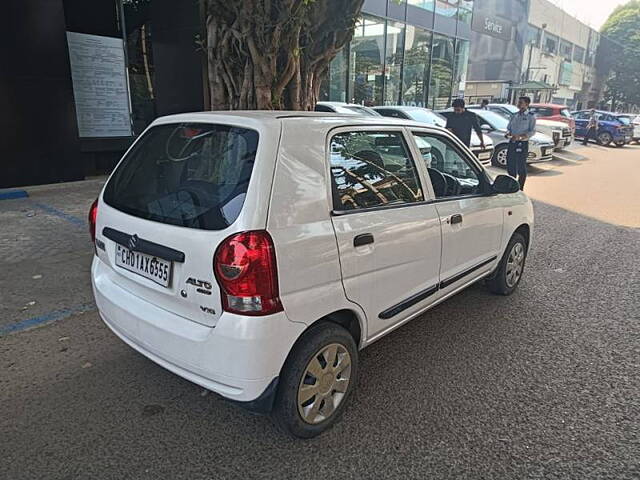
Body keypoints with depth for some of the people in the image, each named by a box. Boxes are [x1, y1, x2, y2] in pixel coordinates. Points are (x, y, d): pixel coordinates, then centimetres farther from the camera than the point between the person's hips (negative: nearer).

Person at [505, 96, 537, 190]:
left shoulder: (531, 116, -3)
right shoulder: (514, 115, 14)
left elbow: (532, 131, -10)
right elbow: (508, 128, 17)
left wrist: (519, 136, -24)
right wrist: (508, 133, -6)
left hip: (522, 144, -6)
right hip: (512, 143, 6)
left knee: (521, 168, -1)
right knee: (510, 166, 9)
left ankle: (520, 189, 7)